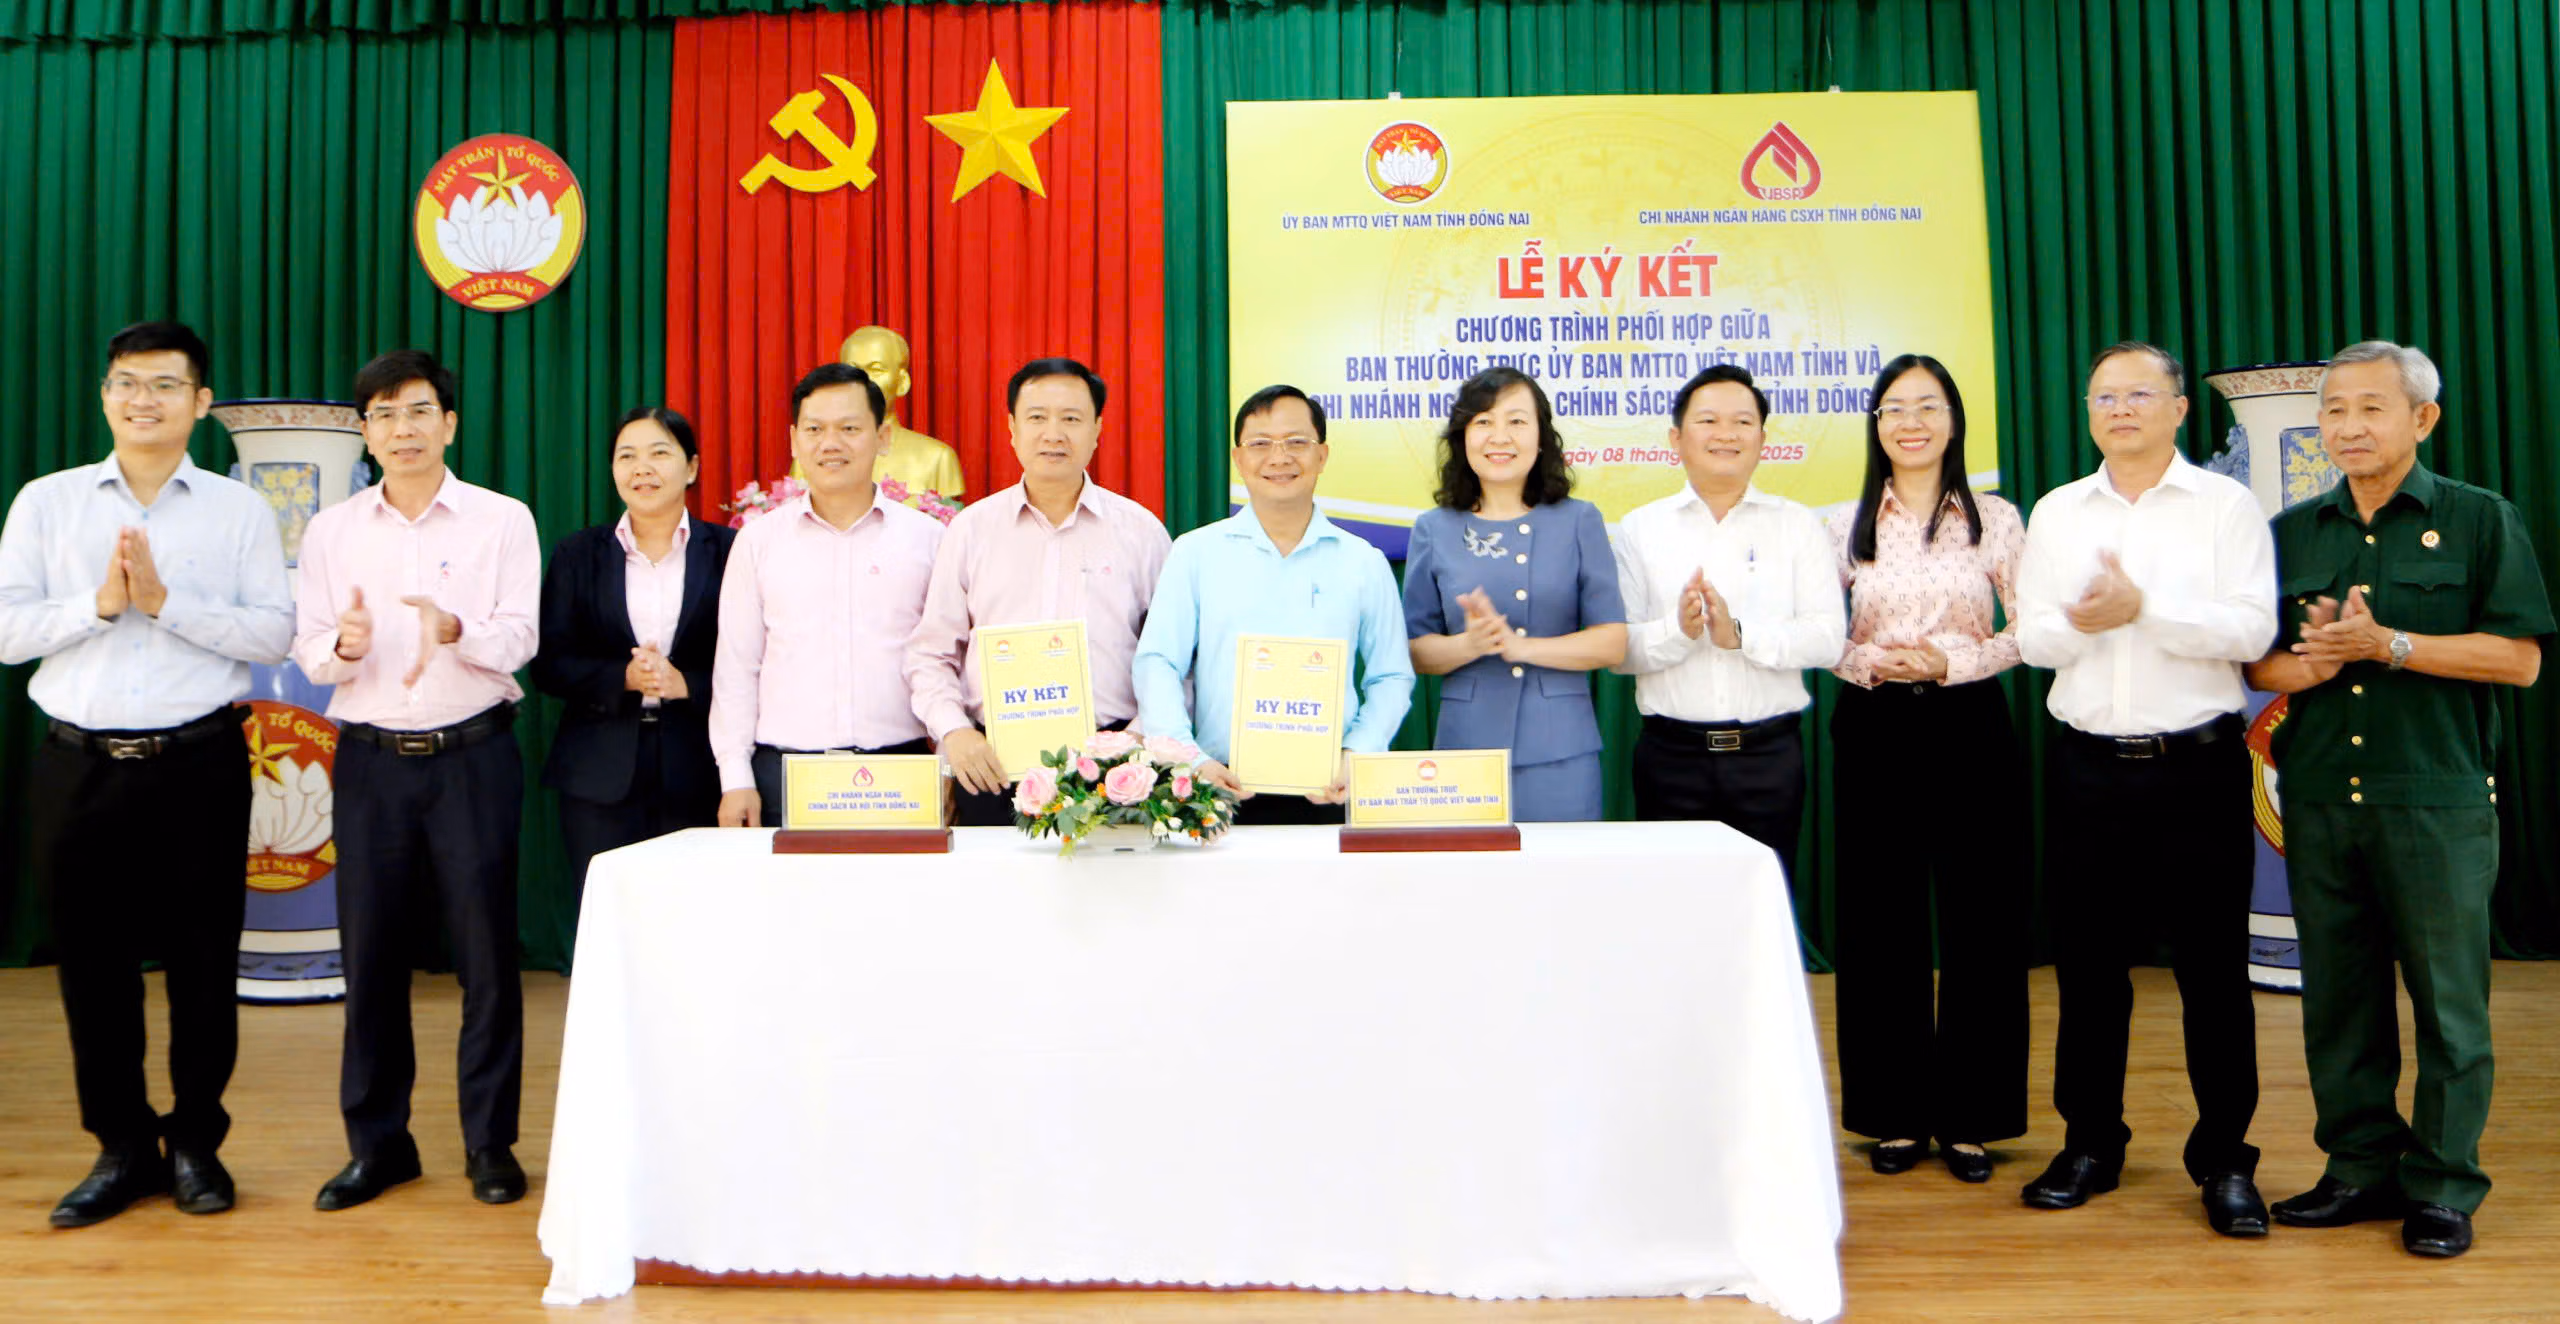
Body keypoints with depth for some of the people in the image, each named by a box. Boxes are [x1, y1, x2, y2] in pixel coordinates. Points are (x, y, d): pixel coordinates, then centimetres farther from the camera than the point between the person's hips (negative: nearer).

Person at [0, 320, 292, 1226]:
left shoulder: (240, 511, 3)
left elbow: (274, 633, -6)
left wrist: (166, 600, -15)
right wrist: (98, 603, -13)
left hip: (198, 765, -1)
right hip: (79, 766, 2)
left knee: (202, 958, 6)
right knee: (93, 960, 8)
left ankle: (195, 1142, 21)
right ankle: (122, 1147, 22)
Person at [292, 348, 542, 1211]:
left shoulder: (502, 520, 1)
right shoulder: (332, 530, 9)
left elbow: (517, 637, -7)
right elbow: (309, 651, 3)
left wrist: (453, 629, -27)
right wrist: (345, 644, -19)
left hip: (473, 754, -2)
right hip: (371, 758, 2)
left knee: (487, 950, 1)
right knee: (371, 950, 6)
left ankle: (490, 1142, 14)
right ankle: (377, 1141, 20)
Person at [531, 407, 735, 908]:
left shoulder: (728, 551, 4)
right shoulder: (578, 554, 11)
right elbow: (550, 666, 4)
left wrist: (685, 683, -15)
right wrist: (624, 678, -12)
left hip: (698, 773, -1)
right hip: (600, 777, 2)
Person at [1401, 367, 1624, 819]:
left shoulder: (1579, 522, 5)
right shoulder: (1434, 530, 7)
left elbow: (1613, 643, -1)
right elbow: (1416, 651, 4)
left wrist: (1519, 646, -13)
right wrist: (1471, 644, -16)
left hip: (1560, 751, 0)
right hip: (1465, 746, 0)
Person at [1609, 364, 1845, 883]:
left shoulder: (1799, 525, 6)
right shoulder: (1641, 528, 5)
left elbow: (1828, 638, -5)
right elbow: (1617, 648, -2)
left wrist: (1740, 634, -19)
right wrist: (1677, 631, -21)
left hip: (1770, 754, 0)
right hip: (1671, 755, 0)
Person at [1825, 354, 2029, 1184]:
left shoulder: (1995, 519, 3)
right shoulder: (1844, 526, 6)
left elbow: (2030, 630, 1)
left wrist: (1953, 660, -13)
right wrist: (1867, 662, -11)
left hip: (1969, 727, -1)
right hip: (1875, 732, 1)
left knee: (1979, 921, 1)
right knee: (1880, 921, 4)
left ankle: (1970, 1116, 14)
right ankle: (1895, 1114, 17)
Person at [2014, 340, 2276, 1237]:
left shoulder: (2226, 505, 2)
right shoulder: (2056, 513, 12)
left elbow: (2251, 629, -9)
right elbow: (2031, 636, 4)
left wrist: (2144, 608, -18)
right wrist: (2079, 622, -16)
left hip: (2197, 765, -3)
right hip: (2089, 766, 3)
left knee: (2213, 968, 2)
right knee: (2088, 964, 9)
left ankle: (2224, 1160, 15)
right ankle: (2090, 1144, 22)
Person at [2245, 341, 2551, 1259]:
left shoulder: (2481, 520, 2)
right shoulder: (2292, 533, 12)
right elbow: (2258, 663, 11)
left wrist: (2388, 644, -15)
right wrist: (2308, 665, -11)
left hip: (2438, 801, -3)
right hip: (2319, 799, 4)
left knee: (2447, 1001, 2)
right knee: (2339, 998, 9)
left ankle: (2442, 1187, 14)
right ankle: (2362, 1167, 21)